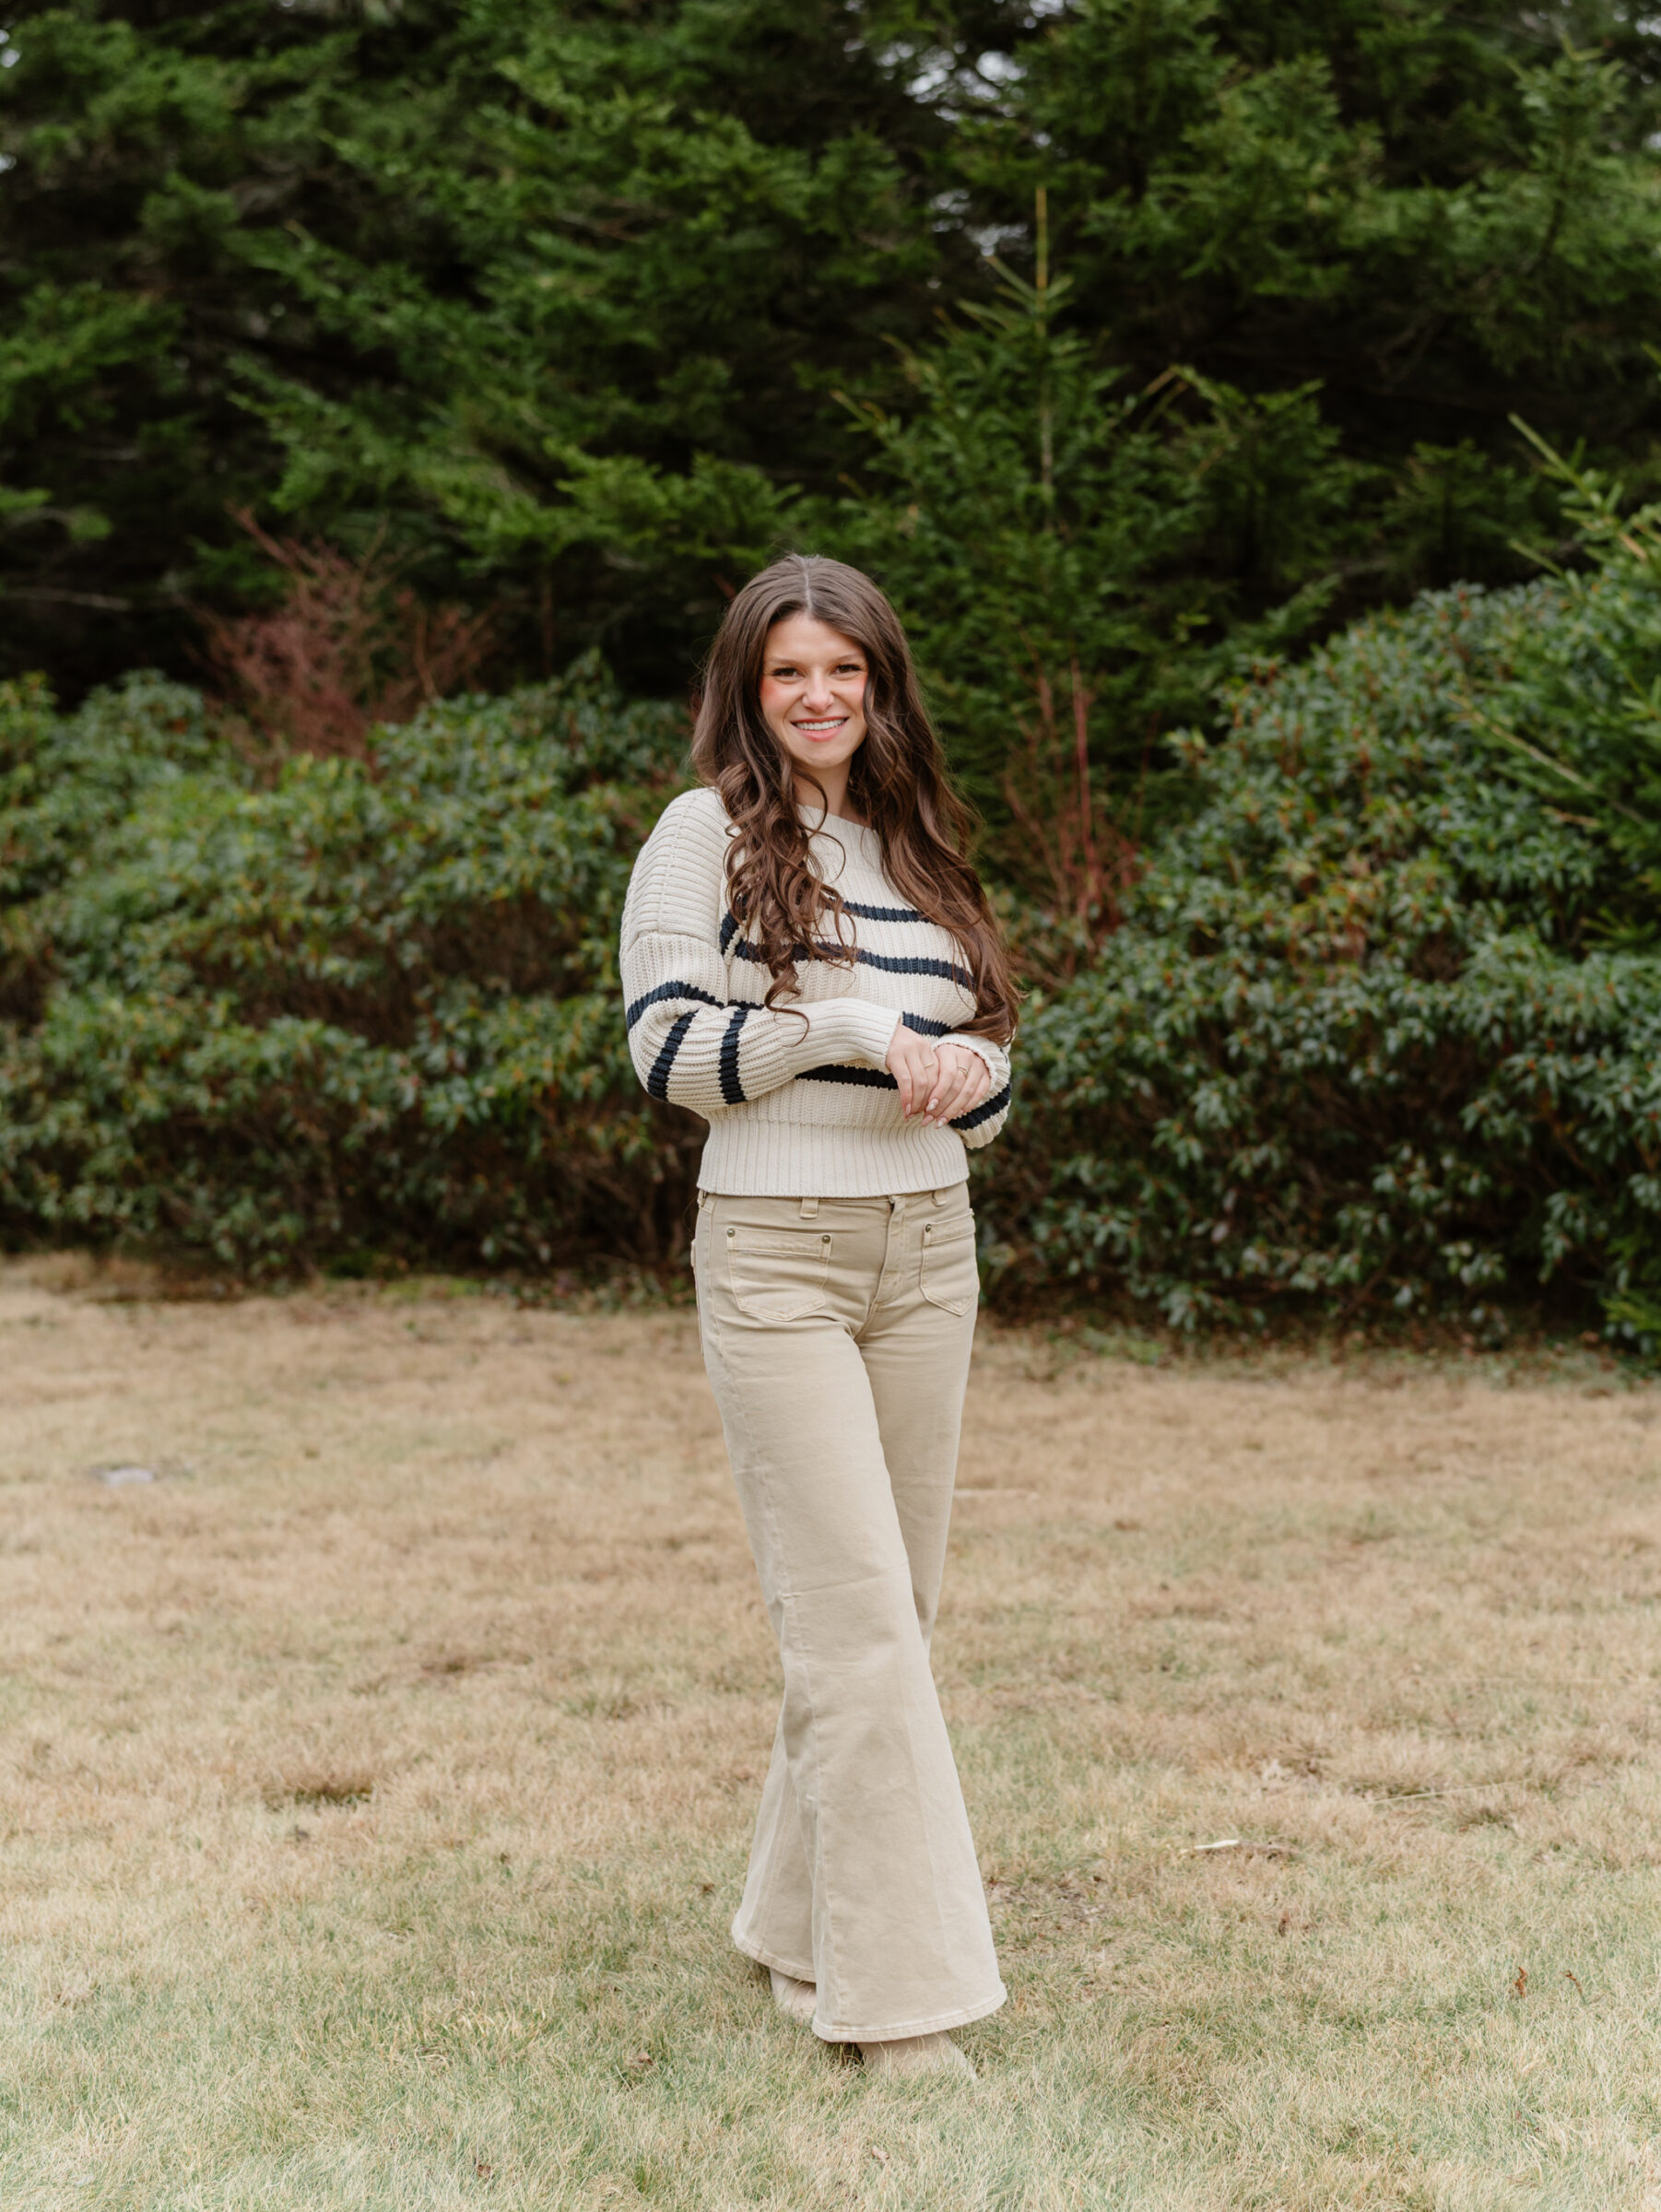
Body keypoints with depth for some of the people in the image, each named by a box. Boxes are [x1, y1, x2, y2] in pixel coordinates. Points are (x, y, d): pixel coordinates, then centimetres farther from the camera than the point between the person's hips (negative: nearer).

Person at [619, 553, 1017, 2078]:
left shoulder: (920, 848, 16)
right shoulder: (708, 833, 0)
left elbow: (990, 1082, 18)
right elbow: (671, 1048, -9)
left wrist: (966, 1067, -5)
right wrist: (855, 1030, -15)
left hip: (928, 1250, 6)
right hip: (777, 1253, -6)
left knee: (894, 1604, 9)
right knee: (855, 1612, -9)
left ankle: (802, 1925, 25)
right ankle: (899, 1990, -2)